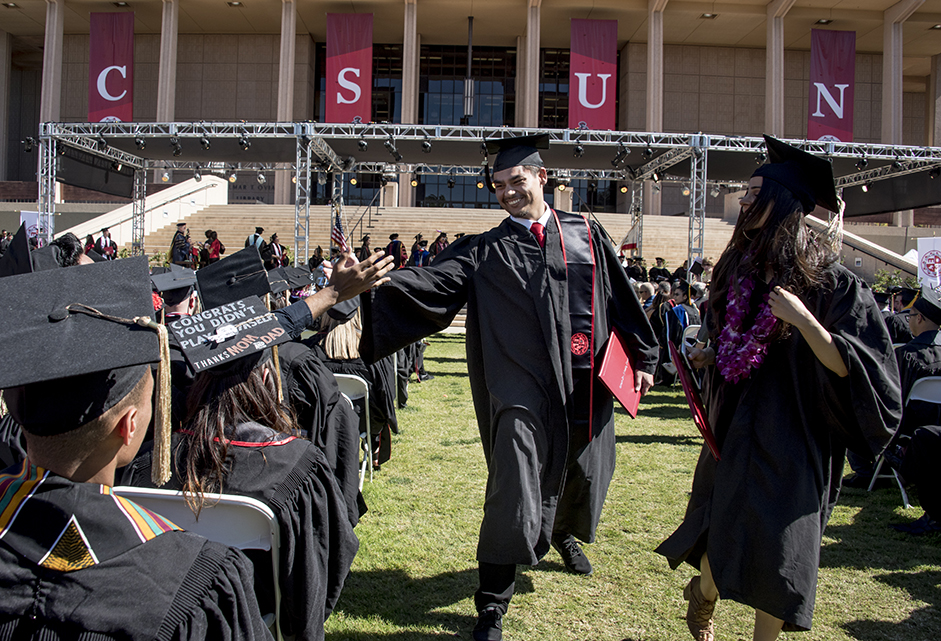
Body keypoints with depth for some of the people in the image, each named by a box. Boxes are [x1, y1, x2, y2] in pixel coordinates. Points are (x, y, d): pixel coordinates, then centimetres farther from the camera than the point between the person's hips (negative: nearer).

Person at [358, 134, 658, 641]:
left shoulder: (585, 234, 9)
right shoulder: (484, 252, 3)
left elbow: (620, 299, 13)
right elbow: (428, 285, -10)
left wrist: (642, 357, 13)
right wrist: (370, 290, -26)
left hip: (585, 385, 3)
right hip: (524, 391, -3)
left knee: (583, 476, 20)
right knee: (515, 494, -11)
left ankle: (564, 532, 57)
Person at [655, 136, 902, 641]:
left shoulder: (829, 281, -12)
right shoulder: (743, 267, 7)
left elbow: (851, 370, -16)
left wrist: (803, 321, -28)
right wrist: (712, 356, 3)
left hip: (792, 442, -4)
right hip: (734, 430, 5)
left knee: (775, 561, 2)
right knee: (723, 540, 9)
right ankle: (703, 592, 39)